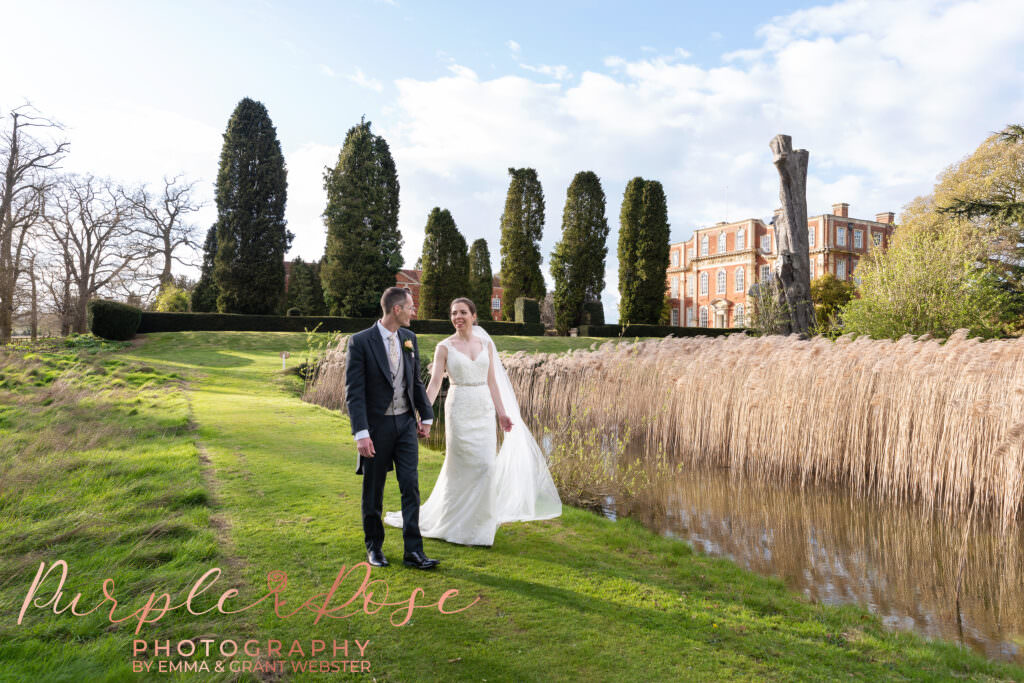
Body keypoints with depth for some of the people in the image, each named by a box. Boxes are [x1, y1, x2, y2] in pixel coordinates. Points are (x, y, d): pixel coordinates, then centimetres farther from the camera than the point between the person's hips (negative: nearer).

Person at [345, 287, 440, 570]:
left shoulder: (409, 338, 5)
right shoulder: (360, 342, -13)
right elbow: (354, 392, -15)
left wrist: (426, 416, 10)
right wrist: (361, 433, -21)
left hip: (406, 423, 4)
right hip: (377, 425, -4)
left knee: (411, 486, 0)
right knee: (373, 491, 10)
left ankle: (414, 551, 8)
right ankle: (374, 547, 29)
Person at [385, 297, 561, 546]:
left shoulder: (486, 344, 8)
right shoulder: (444, 347, -2)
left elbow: (492, 382, 10)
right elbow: (434, 384, -7)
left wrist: (502, 413, 8)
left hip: (484, 411, 4)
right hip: (459, 410, -3)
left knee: (486, 466, 3)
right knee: (461, 466, 0)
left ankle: (479, 522, 20)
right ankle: (460, 524, 18)